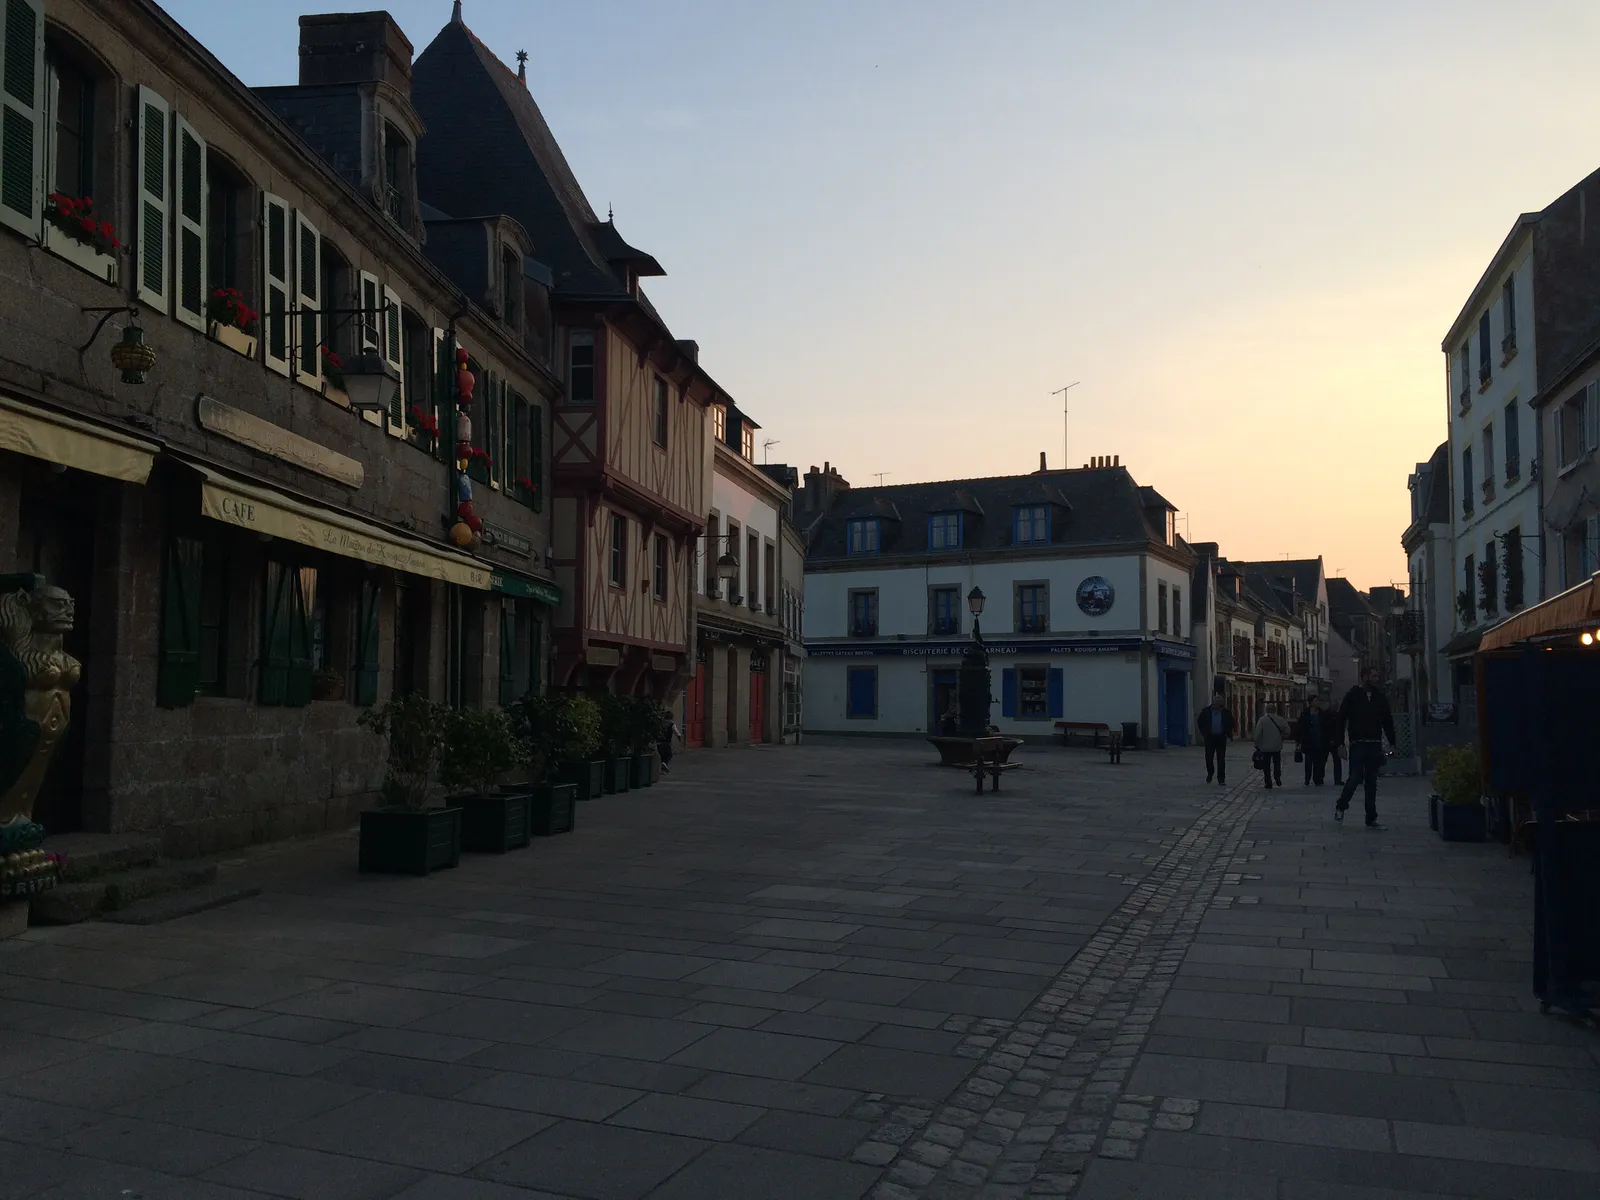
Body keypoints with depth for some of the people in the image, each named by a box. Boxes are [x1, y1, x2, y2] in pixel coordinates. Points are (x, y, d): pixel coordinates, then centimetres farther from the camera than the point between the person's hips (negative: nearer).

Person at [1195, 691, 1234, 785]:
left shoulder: (1226, 712, 2)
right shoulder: (1206, 711, 1)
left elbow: (1231, 724, 14)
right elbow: (1199, 722, 10)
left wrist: (1228, 734, 4)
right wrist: (1203, 733, 3)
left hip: (1221, 738, 0)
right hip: (1209, 737, 0)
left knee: (1221, 759, -2)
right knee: (1209, 758, 7)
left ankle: (1221, 779, 2)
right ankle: (1210, 774, 30)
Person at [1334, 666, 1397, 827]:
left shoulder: (1380, 697, 10)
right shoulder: (1353, 695, -2)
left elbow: (1388, 722, 15)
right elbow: (1341, 720, -4)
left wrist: (1392, 743, 9)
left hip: (1375, 746, 4)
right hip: (1358, 745, -4)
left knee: (1372, 783, 7)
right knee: (1356, 777, -10)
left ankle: (1371, 819, 11)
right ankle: (1340, 807, 14)